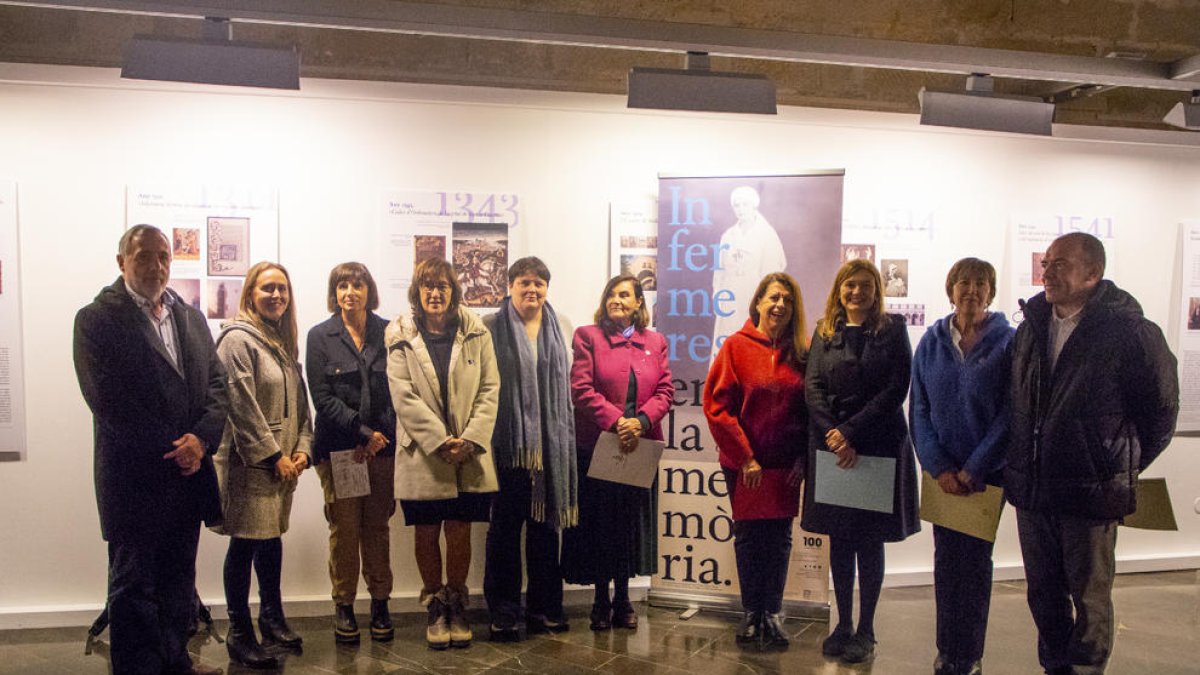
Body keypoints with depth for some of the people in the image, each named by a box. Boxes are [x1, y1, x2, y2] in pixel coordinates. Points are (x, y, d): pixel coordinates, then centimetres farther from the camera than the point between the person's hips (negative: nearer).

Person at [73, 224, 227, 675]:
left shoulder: (191, 317, 13)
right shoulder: (97, 318, -5)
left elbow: (216, 383, 8)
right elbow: (108, 400, -13)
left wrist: (201, 438, -9)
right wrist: (169, 451, -14)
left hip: (187, 469, 6)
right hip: (135, 476, -5)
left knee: (178, 579, 16)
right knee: (133, 583, 5)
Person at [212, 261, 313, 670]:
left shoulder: (284, 341, 14)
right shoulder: (237, 338, -11)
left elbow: (299, 401, 14)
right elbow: (242, 406, -16)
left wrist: (302, 448, 2)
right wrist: (273, 456, -15)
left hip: (281, 461, 8)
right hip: (249, 463, -8)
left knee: (272, 536, 16)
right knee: (245, 544, 0)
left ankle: (272, 619, 30)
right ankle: (239, 636, 11)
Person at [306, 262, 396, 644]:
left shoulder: (388, 333, 7)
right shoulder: (320, 337, 3)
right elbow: (323, 398, -3)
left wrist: (381, 437, -7)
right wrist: (363, 432, -11)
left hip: (382, 446, 1)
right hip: (338, 448, -1)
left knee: (378, 527, 8)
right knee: (344, 529, 1)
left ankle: (380, 602, 18)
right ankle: (344, 606, 14)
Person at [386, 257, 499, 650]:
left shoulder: (475, 333, 5)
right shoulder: (400, 336, 1)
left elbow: (490, 390, 1)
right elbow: (404, 397, -7)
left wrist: (471, 440, -10)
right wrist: (441, 441, -14)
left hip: (469, 455, 1)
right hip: (422, 454, -1)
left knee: (460, 533, 6)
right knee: (427, 534, 8)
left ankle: (456, 606, 24)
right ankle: (435, 608, 25)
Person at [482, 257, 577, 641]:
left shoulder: (561, 329, 12)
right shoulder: (492, 329, 1)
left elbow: (570, 384, 14)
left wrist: (566, 436, 8)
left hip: (551, 445, 4)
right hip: (508, 443, -3)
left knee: (545, 523, 10)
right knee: (505, 525, 2)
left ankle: (545, 607, 22)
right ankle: (503, 612, 13)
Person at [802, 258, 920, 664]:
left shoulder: (892, 329, 1)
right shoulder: (824, 333, 8)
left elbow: (896, 389, -7)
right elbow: (813, 388, 0)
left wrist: (851, 432, -13)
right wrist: (833, 435, -14)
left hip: (878, 447, -2)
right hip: (831, 446, 3)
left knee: (870, 540, 4)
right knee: (839, 538, 9)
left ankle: (866, 631, 15)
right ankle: (843, 624, 21)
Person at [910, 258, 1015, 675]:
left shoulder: (1008, 342, -4)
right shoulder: (932, 342, 3)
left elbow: (1011, 414, -7)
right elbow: (919, 411, 2)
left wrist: (973, 469, -12)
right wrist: (939, 468, -8)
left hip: (987, 473, -2)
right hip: (943, 473, 2)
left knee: (976, 562, 5)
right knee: (946, 562, 8)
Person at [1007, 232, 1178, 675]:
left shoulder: (1129, 330, -12)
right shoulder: (1032, 327, 5)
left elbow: (1161, 409, -3)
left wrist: (1124, 468, 3)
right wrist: (1019, 465, 13)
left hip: (1091, 492, -5)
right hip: (1031, 489, 5)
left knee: (1090, 597, 10)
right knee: (1043, 593, 17)